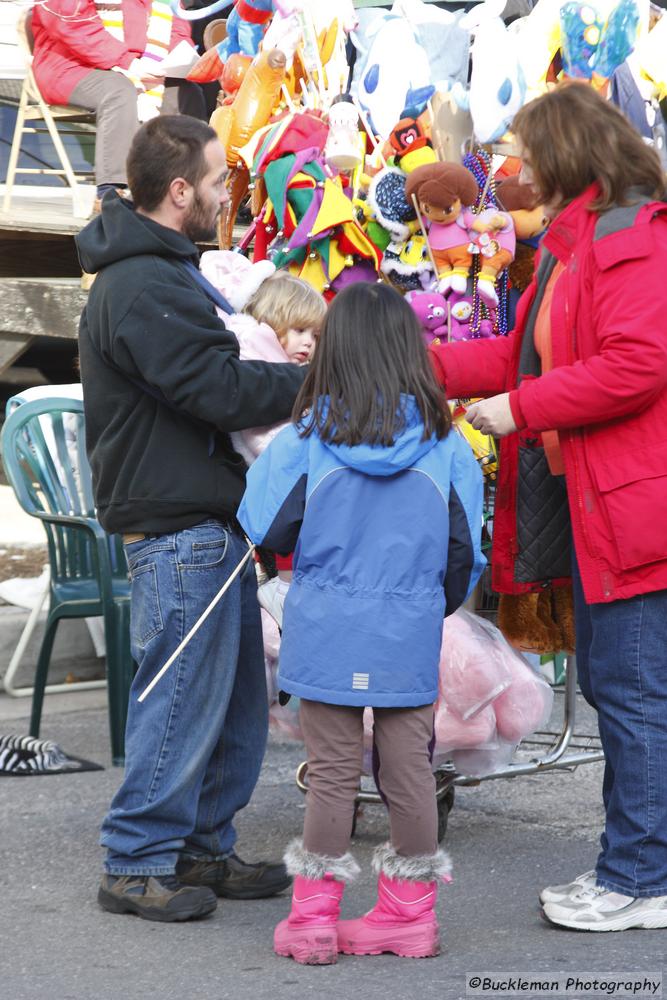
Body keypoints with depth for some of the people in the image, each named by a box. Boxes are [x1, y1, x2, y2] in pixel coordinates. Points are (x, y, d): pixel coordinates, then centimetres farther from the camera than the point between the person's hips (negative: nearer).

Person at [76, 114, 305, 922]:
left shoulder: (166, 272, 18)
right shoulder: (142, 288, -18)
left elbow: (218, 374, 19)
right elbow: (224, 391, -21)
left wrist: (292, 373, 3)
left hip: (209, 521, 11)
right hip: (177, 529, -11)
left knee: (234, 699, 14)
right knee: (182, 699, -5)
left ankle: (201, 848, 24)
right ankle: (136, 864, 5)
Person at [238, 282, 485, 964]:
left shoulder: (306, 439, -11)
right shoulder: (443, 443, -5)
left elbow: (265, 529, -5)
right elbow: (465, 548, 2)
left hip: (328, 637, -1)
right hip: (411, 639, 1)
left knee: (331, 773, 7)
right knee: (409, 768, 10)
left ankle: (314, 915, 14)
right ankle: (409, 912, 20)